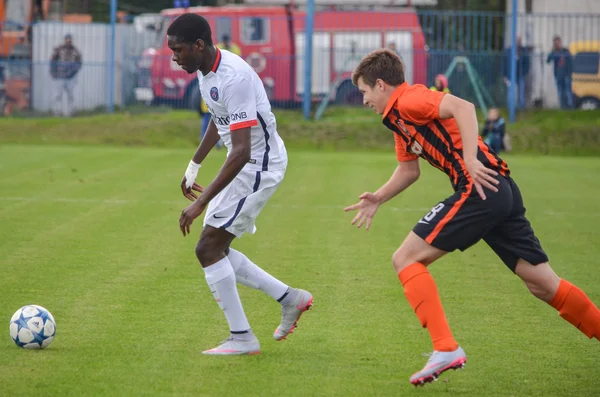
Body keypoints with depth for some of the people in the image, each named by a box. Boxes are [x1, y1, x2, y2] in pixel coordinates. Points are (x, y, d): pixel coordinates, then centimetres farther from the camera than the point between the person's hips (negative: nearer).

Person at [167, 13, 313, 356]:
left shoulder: (234, 78, -28)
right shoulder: (206, 70, 3)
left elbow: (241, 152, -33)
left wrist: (201, 203, -34)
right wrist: (194, 167, 30)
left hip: (260, 166, -10)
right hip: (247, 164, 10)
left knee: (209, 248, -11)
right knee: (216, 249, 10)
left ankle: (242, 338, -3)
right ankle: (289, 298, 19)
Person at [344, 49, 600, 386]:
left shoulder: (408, 100, -4)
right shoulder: (398, 119, 25)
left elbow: (463, 107, -20)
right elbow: (409, 170, 38)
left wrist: (471, 159, -27)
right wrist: (378, 199, 29)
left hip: (480, 187, -10)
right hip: (503, 192, 10)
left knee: (406, 259, -4)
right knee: (545, 285, 10)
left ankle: (446, 349, -12)